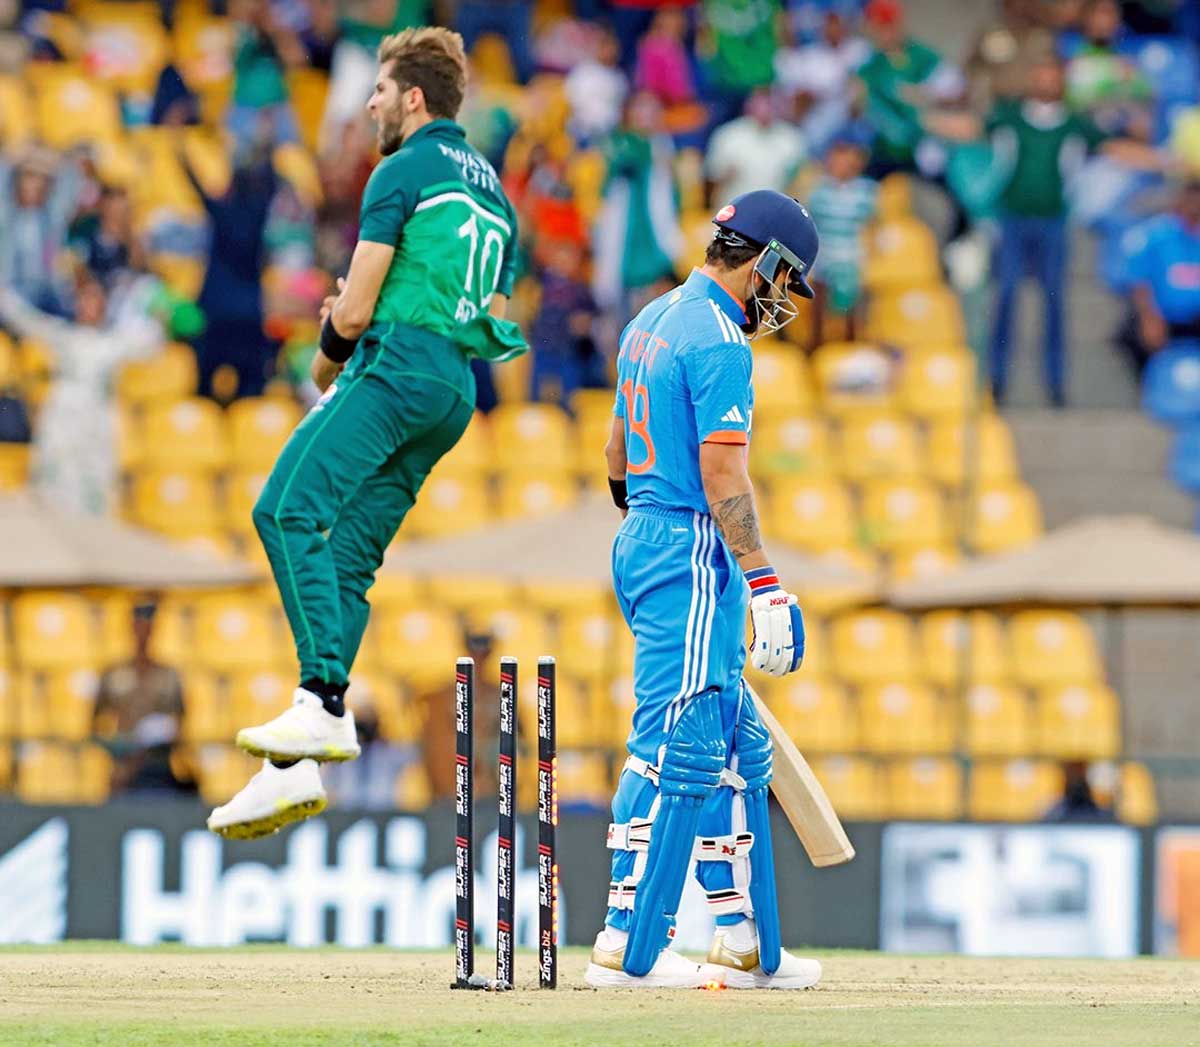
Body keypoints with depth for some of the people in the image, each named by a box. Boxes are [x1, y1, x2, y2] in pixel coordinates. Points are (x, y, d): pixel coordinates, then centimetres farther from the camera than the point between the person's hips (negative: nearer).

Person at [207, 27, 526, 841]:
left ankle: (326, 707, -35)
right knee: (343, 563, 4)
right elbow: (497, 326, 28)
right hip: (455, 391, 9)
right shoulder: (493, 190, 25)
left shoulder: (404, 171, -2)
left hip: (395, 368, -9)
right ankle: (290, 768, -3)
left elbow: (352, 311, -7)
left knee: (289, 510, -20)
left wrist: (329, 363, 15)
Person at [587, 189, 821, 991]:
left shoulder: (654, 321, 15)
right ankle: (628, 947, -13)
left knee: (734, 746, 14)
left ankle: (745, 944, 15)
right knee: (678, 746, -11)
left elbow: (619, 452, 24)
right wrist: (766, 587, -22)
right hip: (691, 549, -10)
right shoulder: (720, 343, -15)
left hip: (642, 537, 10)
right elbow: (722, 474, -21)